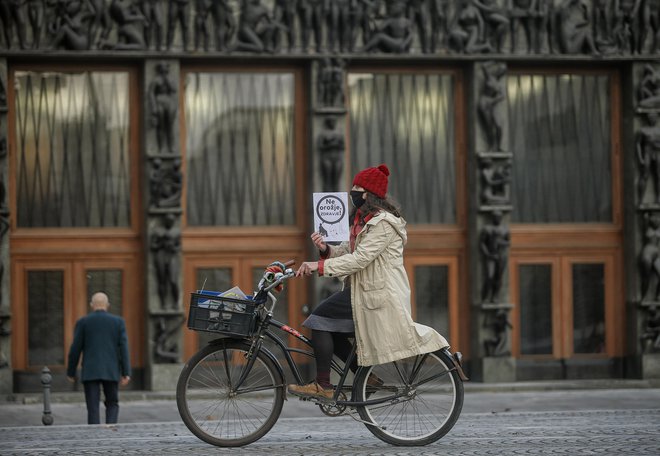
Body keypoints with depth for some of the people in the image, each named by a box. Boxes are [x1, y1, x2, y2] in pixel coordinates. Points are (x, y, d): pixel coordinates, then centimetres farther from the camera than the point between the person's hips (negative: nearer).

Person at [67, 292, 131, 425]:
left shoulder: (83, 322, 1)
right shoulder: (118, 322, 3)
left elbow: (75, 349, 0)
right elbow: (123, 347, -3)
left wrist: (70, 372, 10)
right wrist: (126, 373, -4)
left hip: (90, 372, -1)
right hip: (111, 372, 1)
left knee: (93, 409, 1)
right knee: (112, 404, 15)